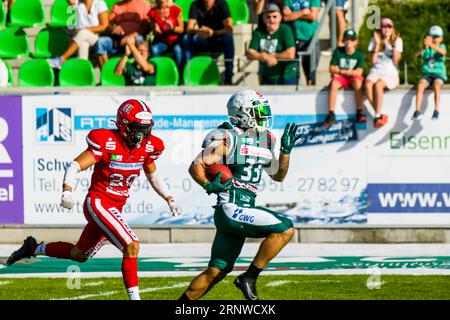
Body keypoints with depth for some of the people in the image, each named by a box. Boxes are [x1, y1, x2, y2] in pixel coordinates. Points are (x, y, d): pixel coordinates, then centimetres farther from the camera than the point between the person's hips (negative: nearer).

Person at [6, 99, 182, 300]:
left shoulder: (147, 147, 0)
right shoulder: (107, 143, -19)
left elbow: (152, 175, 21)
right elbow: (75, 166, -21)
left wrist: (169, 199, 19)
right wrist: (67, 191, -37)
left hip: (114, 208, 8)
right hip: (98, 203, -8)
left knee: (80, 255, 19)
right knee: (131, 246, -20)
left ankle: (34, 249, 38)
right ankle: (134, 297, -13)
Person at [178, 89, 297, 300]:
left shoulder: (265, 139, 15)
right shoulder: (227, 138, -9)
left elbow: (278, 176, 22)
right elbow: (196, 167, -10)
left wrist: (286, 149, 9)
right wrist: (209, 185, -27)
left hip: (243, 213, 8)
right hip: (231, 209, -8)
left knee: (216, 272, 10)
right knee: (285, 229, -17)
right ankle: (249, 278, -11)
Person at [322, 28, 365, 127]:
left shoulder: (359, 54, -2)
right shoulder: (338, 52, 0)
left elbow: (359, 72, -9)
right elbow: (332, 69, -2)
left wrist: (341, 71, -14)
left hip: (353, 77, 0)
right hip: (339, 78, 0)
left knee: (358, 82, -35)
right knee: (334, 84, -33)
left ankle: (360, 113, -30)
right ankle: (331, 115, -35)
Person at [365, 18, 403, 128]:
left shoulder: (397, 40, 4)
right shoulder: (375, 40, 9)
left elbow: (395, 61, -3)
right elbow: (373, 61, 0)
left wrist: (394, 46, -13)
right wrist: (377, 44, -5)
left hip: (391, 73, -2)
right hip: (376, 71, 2)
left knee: (378, 85, -36)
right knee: (368, 85, -33)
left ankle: (377, 116, -31)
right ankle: (379, 114, -27)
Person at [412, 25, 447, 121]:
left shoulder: (442, 46, 6)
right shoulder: (426, 49, 11)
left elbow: (443, 52, -20)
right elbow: (417, 55, -8)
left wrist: (431, 45, -36)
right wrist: (424, 48, -30)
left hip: (439, 74, -2)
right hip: (427, 74, 2)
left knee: (436, 85, -36)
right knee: (420, 85, -30)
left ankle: (436, 111, -37)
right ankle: (417, 111, -33)